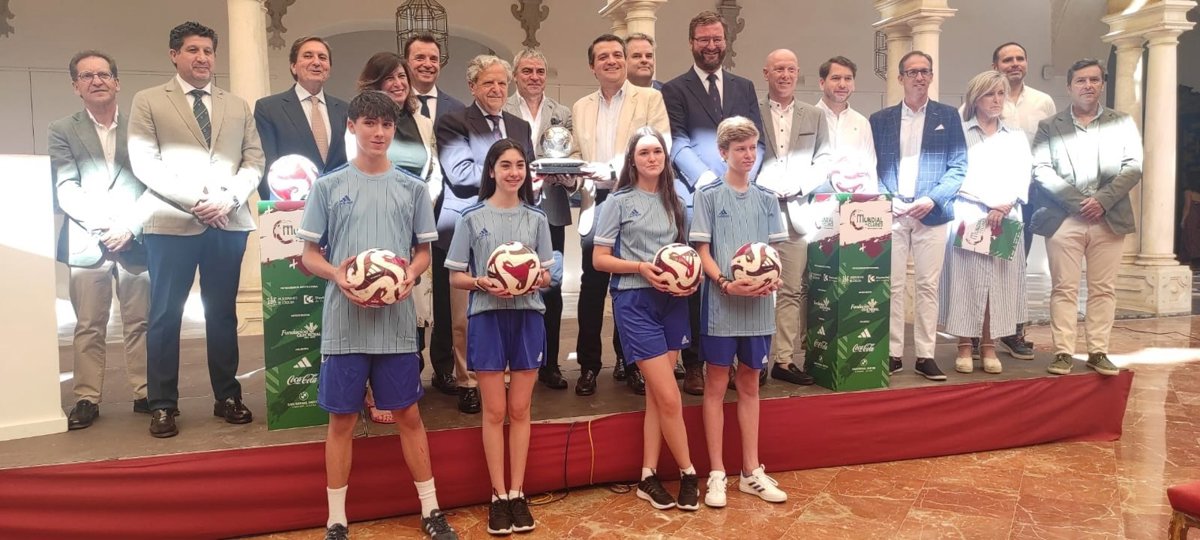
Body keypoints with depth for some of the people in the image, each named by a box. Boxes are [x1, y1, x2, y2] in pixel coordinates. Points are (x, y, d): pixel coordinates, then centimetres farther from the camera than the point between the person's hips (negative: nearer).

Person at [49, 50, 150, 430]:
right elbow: (65, 190, -2)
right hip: (86, 244, 0)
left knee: (139, 323, 5)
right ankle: (87, 398, 10)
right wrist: (104, 224, -14)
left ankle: (144, 392, 12)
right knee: (89, 326, 3)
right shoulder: (63, 130, 8)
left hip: (135, 241, 1)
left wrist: (130, 225, -11)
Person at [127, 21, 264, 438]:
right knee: (165, 314, 2)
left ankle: (227, 397, 18)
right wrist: (193, 199, -14)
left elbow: (254, 160, 7)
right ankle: (162, 404, 12)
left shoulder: (238, 107, 16)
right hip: (171, 223, -2)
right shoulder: (148, 102, 6)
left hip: (228, 223, 3)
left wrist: (228, 199, -9)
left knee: (223, 312, 9)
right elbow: (143, 163, -4)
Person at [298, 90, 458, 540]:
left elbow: (424, 250, 11)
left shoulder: (412, 188, 8)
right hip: (344, 322, -1)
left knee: (408, 414, 8)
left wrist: (412, 274, -11)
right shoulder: (328, 187, 4)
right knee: (342, 419, 6)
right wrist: (336, 275, -16)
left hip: (397, 321, 1)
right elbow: (309, 254, 5)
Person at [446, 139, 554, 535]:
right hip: (487, 317, -2)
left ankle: (518, 493, 17)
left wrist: (538, 278, -14)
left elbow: (547, 276, 9)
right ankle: (498, 496, 14)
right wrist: (482, 283, -19)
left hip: (528, 317, 2)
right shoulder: (472, 217, 0)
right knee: (494, 411, 4)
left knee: (520, 410, 8)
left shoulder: (536, 218, 7)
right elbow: (456, 277, 0)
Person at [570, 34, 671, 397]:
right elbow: (577, 155, 17)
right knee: (592, 285, 2)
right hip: (596, 204, 3)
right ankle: (588, 366, 12)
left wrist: (619, 171, -19)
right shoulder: (580, 108, 16)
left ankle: (631, 363, 17)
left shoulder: (651, 99, 4)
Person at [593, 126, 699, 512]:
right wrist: (641, 267, -18)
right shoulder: (619, 202, -2)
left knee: (656, 396, 8)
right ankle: (688, 474, 12)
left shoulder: (674, 202, 12)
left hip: (673, 301, 5)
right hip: (635, 302, -5)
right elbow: (600, 260, -4)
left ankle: (648, 477, 17)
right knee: (670, 398, -6)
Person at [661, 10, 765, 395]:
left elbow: (756, 141, 11)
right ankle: (693, 365, 7)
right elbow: (678, 144, -4)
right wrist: (709, 181, -16)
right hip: (695, 200, -3)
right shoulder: (675, 90, 6)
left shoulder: (744, 88, 18)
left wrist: (741, 182, -6)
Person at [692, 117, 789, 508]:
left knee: (750, 384, 12)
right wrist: (727, 284, -21)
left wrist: (771, 279, -9)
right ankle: (717, 473, 13)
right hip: (721, 303, -4)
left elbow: (775, 251, 11)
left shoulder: (767, 199, 10)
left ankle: (751, 472, 22)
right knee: (717, 385, 4)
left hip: (758, 304, 4)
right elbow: (703, 251, -5)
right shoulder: (709, 196, -2)